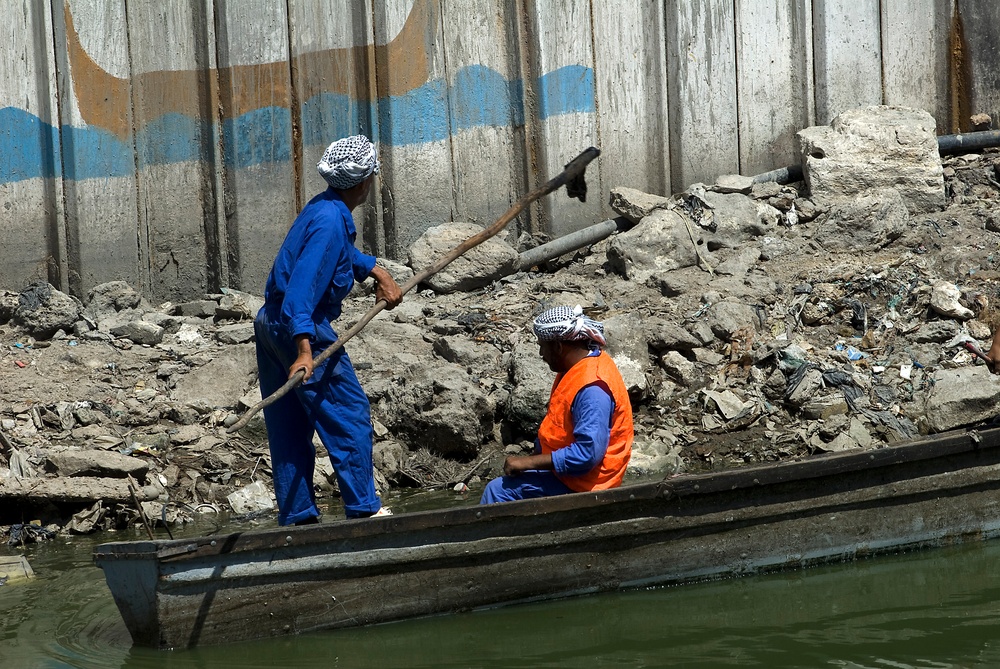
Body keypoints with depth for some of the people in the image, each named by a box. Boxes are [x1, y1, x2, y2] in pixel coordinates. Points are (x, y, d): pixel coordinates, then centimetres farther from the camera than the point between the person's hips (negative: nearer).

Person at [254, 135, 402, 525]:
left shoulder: (323, 207, 10)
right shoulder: (331, 222, -20)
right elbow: (302, 286, -29)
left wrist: (379, 274, 21)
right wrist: (305, 350, -34)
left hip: (271, 323, 10)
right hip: (304, 329, -10)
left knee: (288, 427, 10)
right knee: (350, 416, -2)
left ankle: (296, 516, 13)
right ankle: (363, 508, 0)